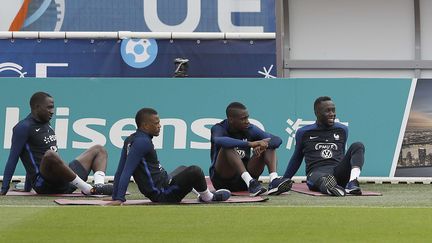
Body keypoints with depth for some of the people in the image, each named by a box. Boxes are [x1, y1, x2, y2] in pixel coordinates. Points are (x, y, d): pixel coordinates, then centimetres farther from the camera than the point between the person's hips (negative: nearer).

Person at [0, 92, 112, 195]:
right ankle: (89, 190, -32)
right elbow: (13, 158, -9)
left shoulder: (47, 126, 20)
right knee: (50, 155, -40)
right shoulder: (23, 127, -5)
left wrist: (27, 189, 26)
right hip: (45, 185, -9)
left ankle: (99, 185, -17)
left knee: (98, 149, 14)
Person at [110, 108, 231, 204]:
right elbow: (126, 172, -25)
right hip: (164, 195, -11)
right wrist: (119, 199, -26)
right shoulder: (142, 142, -20)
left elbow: (120, 171, 11)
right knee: (195, 171, -20)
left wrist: (115, 197, 13)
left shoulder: (131, 140, 8)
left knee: (182, 170, 33)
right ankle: (208, 197, 7)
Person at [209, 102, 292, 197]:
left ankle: (274, 180, -31)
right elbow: (219, 141, -37)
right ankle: (250, 182, -44)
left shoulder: (250, 129, 2)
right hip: (222, 180, -4)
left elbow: (277, 140, -8)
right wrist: (250, 144, -42)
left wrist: (262, 145, -30)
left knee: (269, 145, -8)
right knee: (228, 147, -30)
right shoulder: (219, 128, -10)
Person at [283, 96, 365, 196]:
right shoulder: (304, 133, 15)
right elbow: (297, 159, 27)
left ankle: (353, 182, -45)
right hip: (316, 172, -3)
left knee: (358, 146, -21)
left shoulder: (342, 130, 22)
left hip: (339, 173, 3)